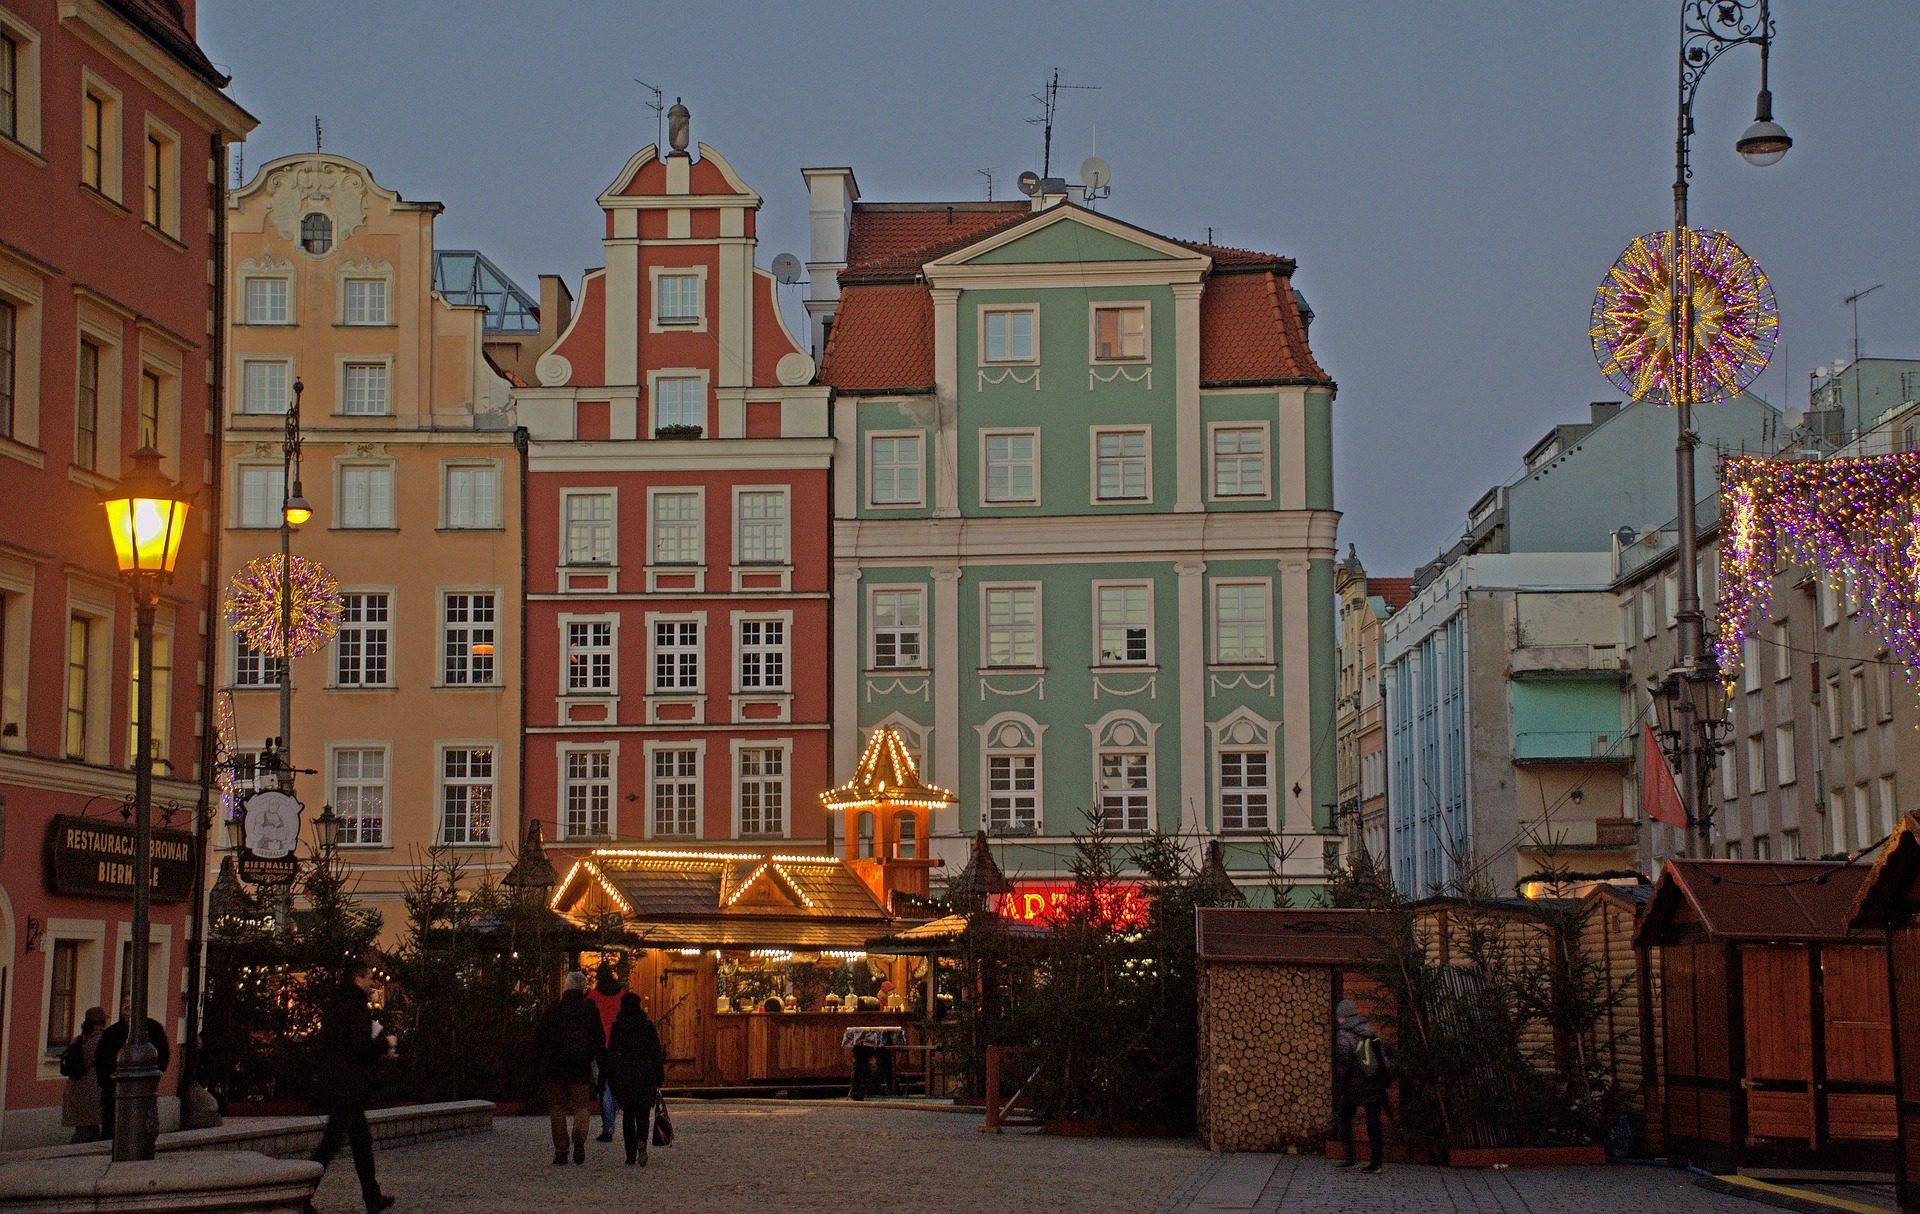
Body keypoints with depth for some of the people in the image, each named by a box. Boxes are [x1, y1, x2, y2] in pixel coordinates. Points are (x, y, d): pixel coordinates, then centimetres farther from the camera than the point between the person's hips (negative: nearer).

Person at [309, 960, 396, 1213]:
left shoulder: (332, 1006, 14)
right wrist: (386, 1043, -4)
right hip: (350, 1086, -10)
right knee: (331, 1142, -8)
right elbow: (361, 1046, -22)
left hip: (332, 1084, 10)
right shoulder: (357, 1007, -15)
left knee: (361, 1140, 16)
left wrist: (378, 1048, 19)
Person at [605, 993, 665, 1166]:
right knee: (643, 1114, 4)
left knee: (628, 1114, 11)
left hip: (624, 1075, 1)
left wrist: (611, 1081, 7)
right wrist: (659, 1078, 5)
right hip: (645, 1075, -1)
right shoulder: (648, 1026, -2)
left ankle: (631, 1155, 8)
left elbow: (611, 1054, 1)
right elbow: (656, 1053, -1)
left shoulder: (617, 1027, 0)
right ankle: (641, 1141, -26)